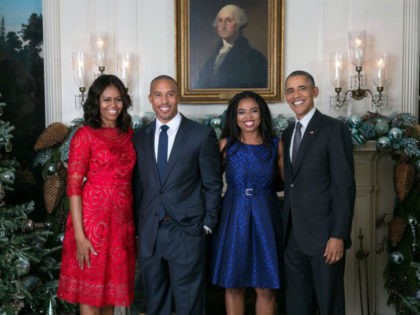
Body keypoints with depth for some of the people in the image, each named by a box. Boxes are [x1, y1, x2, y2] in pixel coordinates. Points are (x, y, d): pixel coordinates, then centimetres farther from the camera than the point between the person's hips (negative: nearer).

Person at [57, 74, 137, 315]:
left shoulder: (129, 133, 10)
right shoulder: (85, 135, -7)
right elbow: (74, 186, -11)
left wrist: (135, 223, 8)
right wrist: (79, 235, -17)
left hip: (122, 221, 5)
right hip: (93, 218, -5)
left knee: (111, 285, 16)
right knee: (90, 289, 5)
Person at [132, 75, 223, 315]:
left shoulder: (202, 135, -4)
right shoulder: (140, 137, 8)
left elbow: (213, 184, -2)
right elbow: (138, 184, 11)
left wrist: (208, 224, -4)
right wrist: (140, 223, 6)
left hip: (187, 231, -4)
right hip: (149, 232, 4)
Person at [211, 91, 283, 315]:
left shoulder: (276, 145, 3)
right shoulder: (226, 145, 2)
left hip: (265, 218, 0)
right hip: (234, 218, 0)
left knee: (266, 288, 4)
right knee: (233, 285, 8)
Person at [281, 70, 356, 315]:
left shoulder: (334, 129, -9)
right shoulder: (288, 134, 13)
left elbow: (345, 186, -13)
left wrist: (339, 235, -18)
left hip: (324, 233, -6)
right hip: (293, 234, 6)